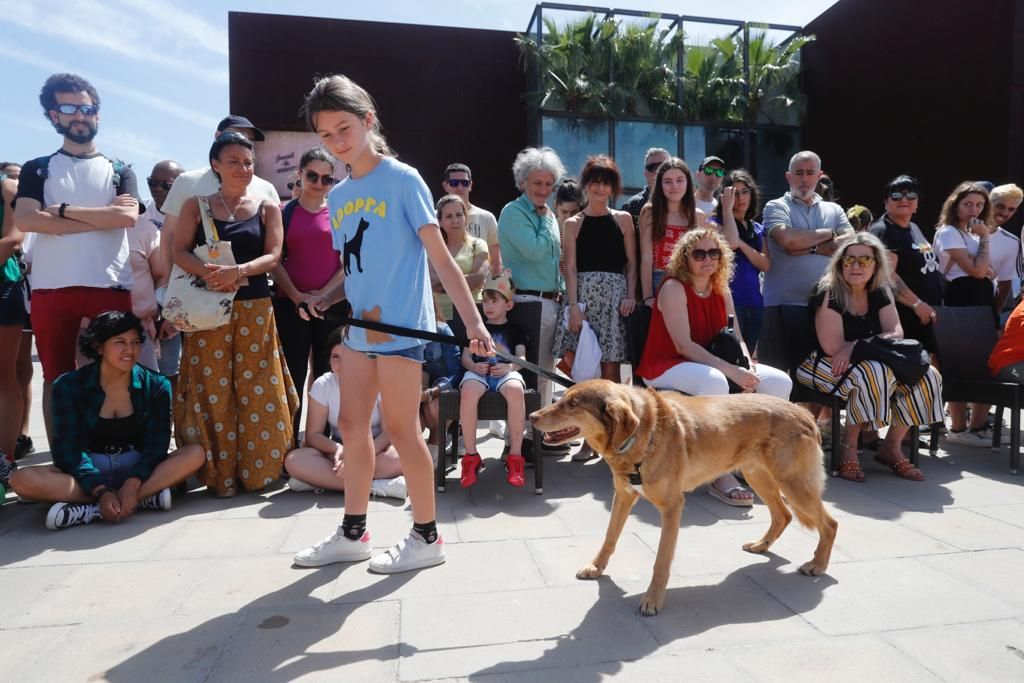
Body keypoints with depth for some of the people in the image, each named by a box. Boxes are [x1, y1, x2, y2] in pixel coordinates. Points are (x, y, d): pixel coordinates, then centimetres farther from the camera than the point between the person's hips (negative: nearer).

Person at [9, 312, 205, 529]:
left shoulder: (156, 386, -2)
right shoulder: (69, 386, -3)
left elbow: (156, 446, -8)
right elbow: (69, 449, -9)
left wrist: (132, 484, -28)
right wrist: (101, 492, -26)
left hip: (139, 469, 0)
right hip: (88, 470, 0)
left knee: (195, 454, -27)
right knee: (23, 479, -28)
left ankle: (89, 509, -31)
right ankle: (145, 497, -34)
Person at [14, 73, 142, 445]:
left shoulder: (119, 171, 13)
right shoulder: (37, 169, 13)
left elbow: (128, 217, -6)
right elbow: (26, 220, -5)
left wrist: (64, 210, -4)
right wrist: (102, 217, -8)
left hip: (111, 287, -1)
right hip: (51, 289, 1)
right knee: (56, 379, 5)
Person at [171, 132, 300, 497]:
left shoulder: (267, 208, 7)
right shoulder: (196, 205, 7)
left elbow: (273, 256, -3)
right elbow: (180, 252, -2)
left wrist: (238, 271, -21)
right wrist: (206, 272, -22)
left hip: (255, 307, 0)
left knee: (257, 390, 2)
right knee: (212, 389, 2)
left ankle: (258, 468, 14)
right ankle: (218, 473, 11)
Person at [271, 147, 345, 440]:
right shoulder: (285, 212, 8)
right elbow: (276, 261, 3)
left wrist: (323, 294, -9)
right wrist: (297, 296, -10)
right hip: (291, 305, 0)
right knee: (293, 377, 2)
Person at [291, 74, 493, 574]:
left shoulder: (402, 179, -7)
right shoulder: (337, 197, 13)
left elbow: (440, 257, -11)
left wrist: (473, 321, -18)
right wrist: (325, 299, 1)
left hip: (400, 325, -7)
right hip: (359, 327, 8)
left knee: (401, 428, -1)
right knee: (352, 424, 12)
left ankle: (426, 536, 16)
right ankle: (352, 533, 28)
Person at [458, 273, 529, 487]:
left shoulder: (516, 329, 23)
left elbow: (522, 358, 10)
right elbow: (466, 356, 17)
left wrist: (509, 366, -14)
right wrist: (474, 366, -7)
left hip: (506, 372, -1)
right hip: (478, 372, 1)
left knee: (515, 390, -40)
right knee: (468, 391, -38)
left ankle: (515, 456, -29)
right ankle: (471, 456, -25)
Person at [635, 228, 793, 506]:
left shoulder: (722, 290, 11)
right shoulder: (674, 287, -12)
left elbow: (736, 339, 7)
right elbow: (683, 345, -22)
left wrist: (747, 366, -16)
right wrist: (732, 371, -28)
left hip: (710, 365, 8)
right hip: (666, 367, -7)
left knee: (780, 382, -9)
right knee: (714, 381, -40)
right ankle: (721, 475, -32)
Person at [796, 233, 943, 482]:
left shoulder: (879, 294, 4)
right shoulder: (829, 294, -16)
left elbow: (896, 334, -5)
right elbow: (832, 347, -21)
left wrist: (855, 346, -22)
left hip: (871, 362, 7)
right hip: (826, 367, -7)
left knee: (926, 376, -9)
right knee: (874, 374, -35)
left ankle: (891, 446, 4)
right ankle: (849, 449, -19)